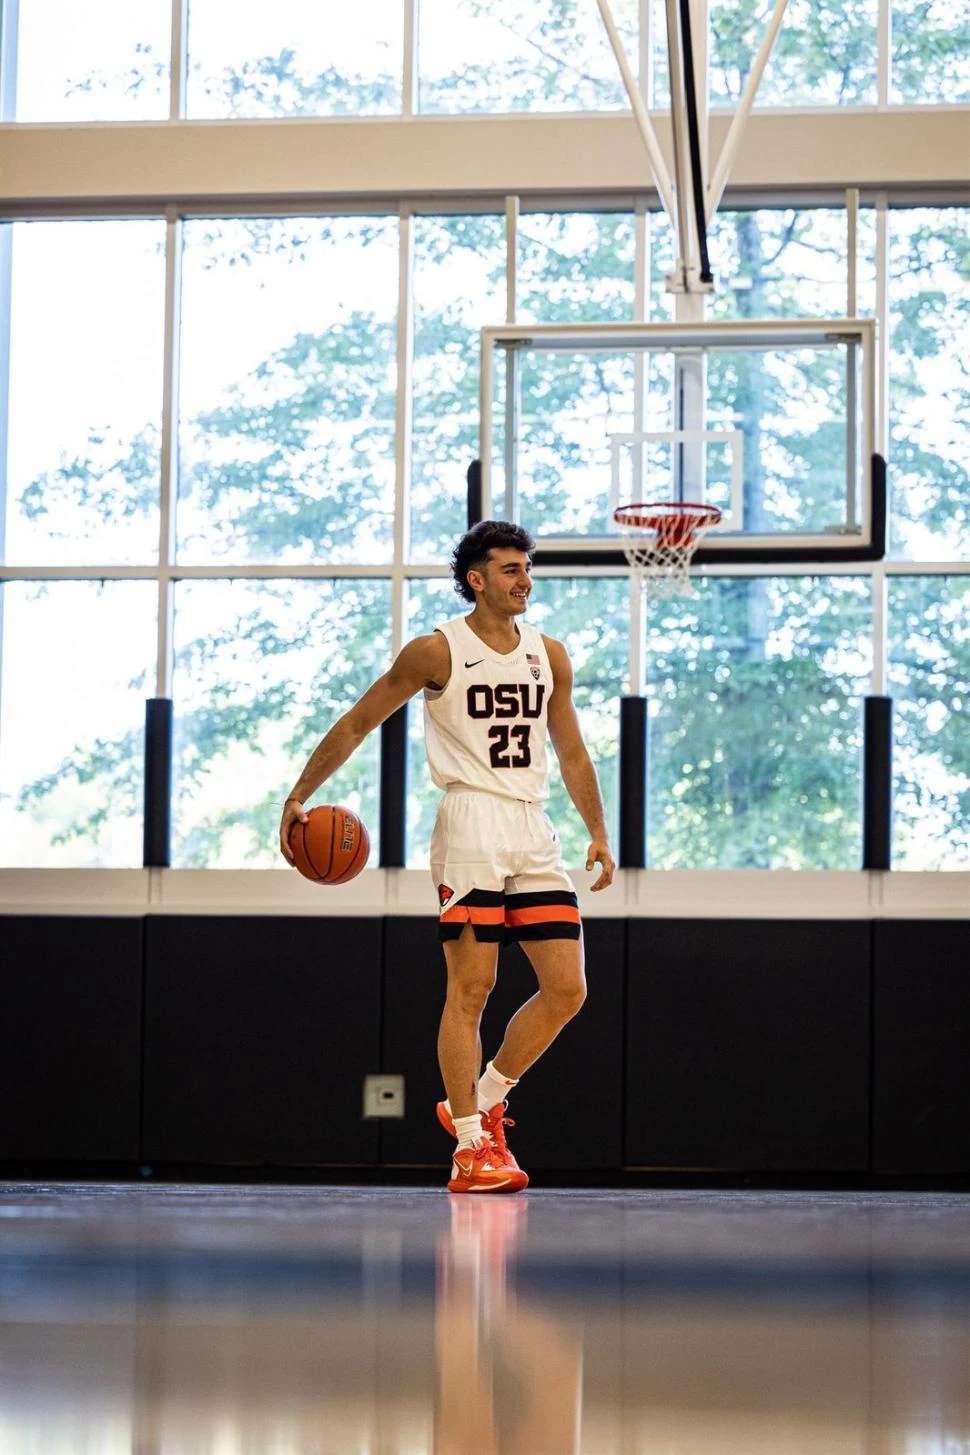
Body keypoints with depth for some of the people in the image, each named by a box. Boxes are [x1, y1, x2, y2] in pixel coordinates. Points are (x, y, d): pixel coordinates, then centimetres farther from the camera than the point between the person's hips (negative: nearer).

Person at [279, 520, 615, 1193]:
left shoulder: (550, 655, 13)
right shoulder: (437, 652, -1)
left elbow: (573, 754, 20)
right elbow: (357, 724, 4)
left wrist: (599, 833, 14)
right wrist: (300, 796, -1)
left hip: (534, 832, 6)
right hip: (472, 819, -6)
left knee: (568, 989, 0)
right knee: (471, 987, -9)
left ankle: (481, 1100, 16)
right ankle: (469, 1146, -6)